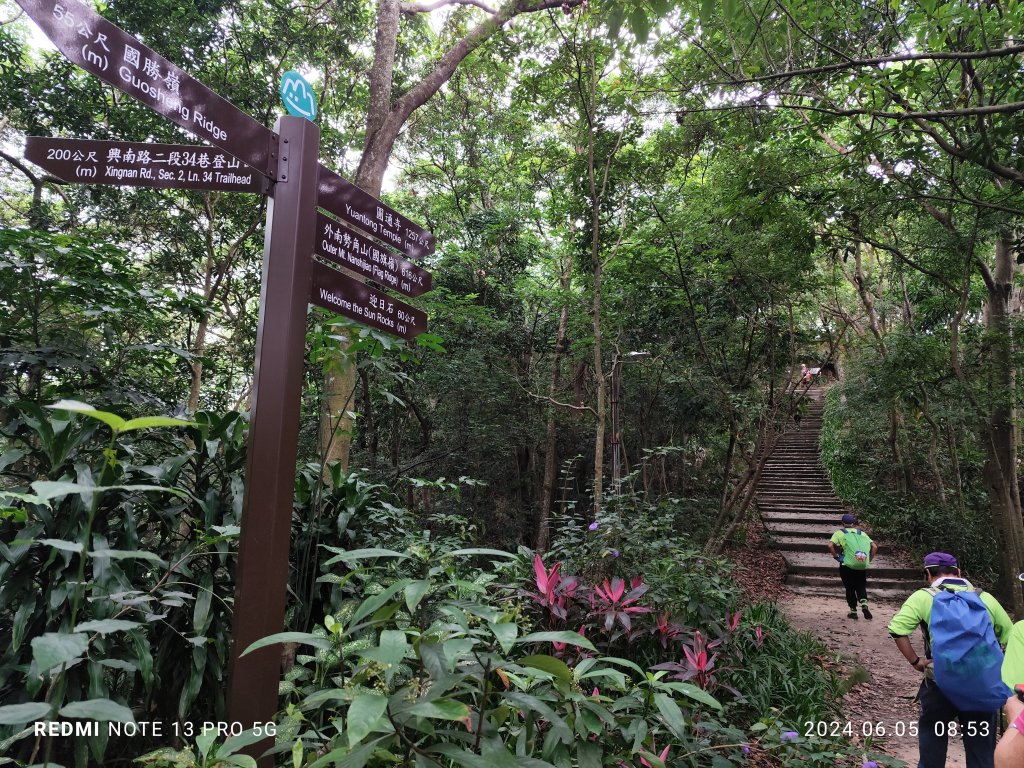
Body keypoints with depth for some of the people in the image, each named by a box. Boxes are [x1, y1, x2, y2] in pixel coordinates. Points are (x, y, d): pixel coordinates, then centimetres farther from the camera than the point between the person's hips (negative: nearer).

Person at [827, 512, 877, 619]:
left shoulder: (840, 533, 6)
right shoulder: (861, 533, 16)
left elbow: (830, 545, -10)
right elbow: (874, 547, 7)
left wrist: (837, 557, -1)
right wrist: (869, 560, 11)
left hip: (847, 565, -2)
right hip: (862, 565, 3)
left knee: (850, 588, 10)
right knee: (861, 586, 15)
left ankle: (853, 611, 13)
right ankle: (864, 604, -9)